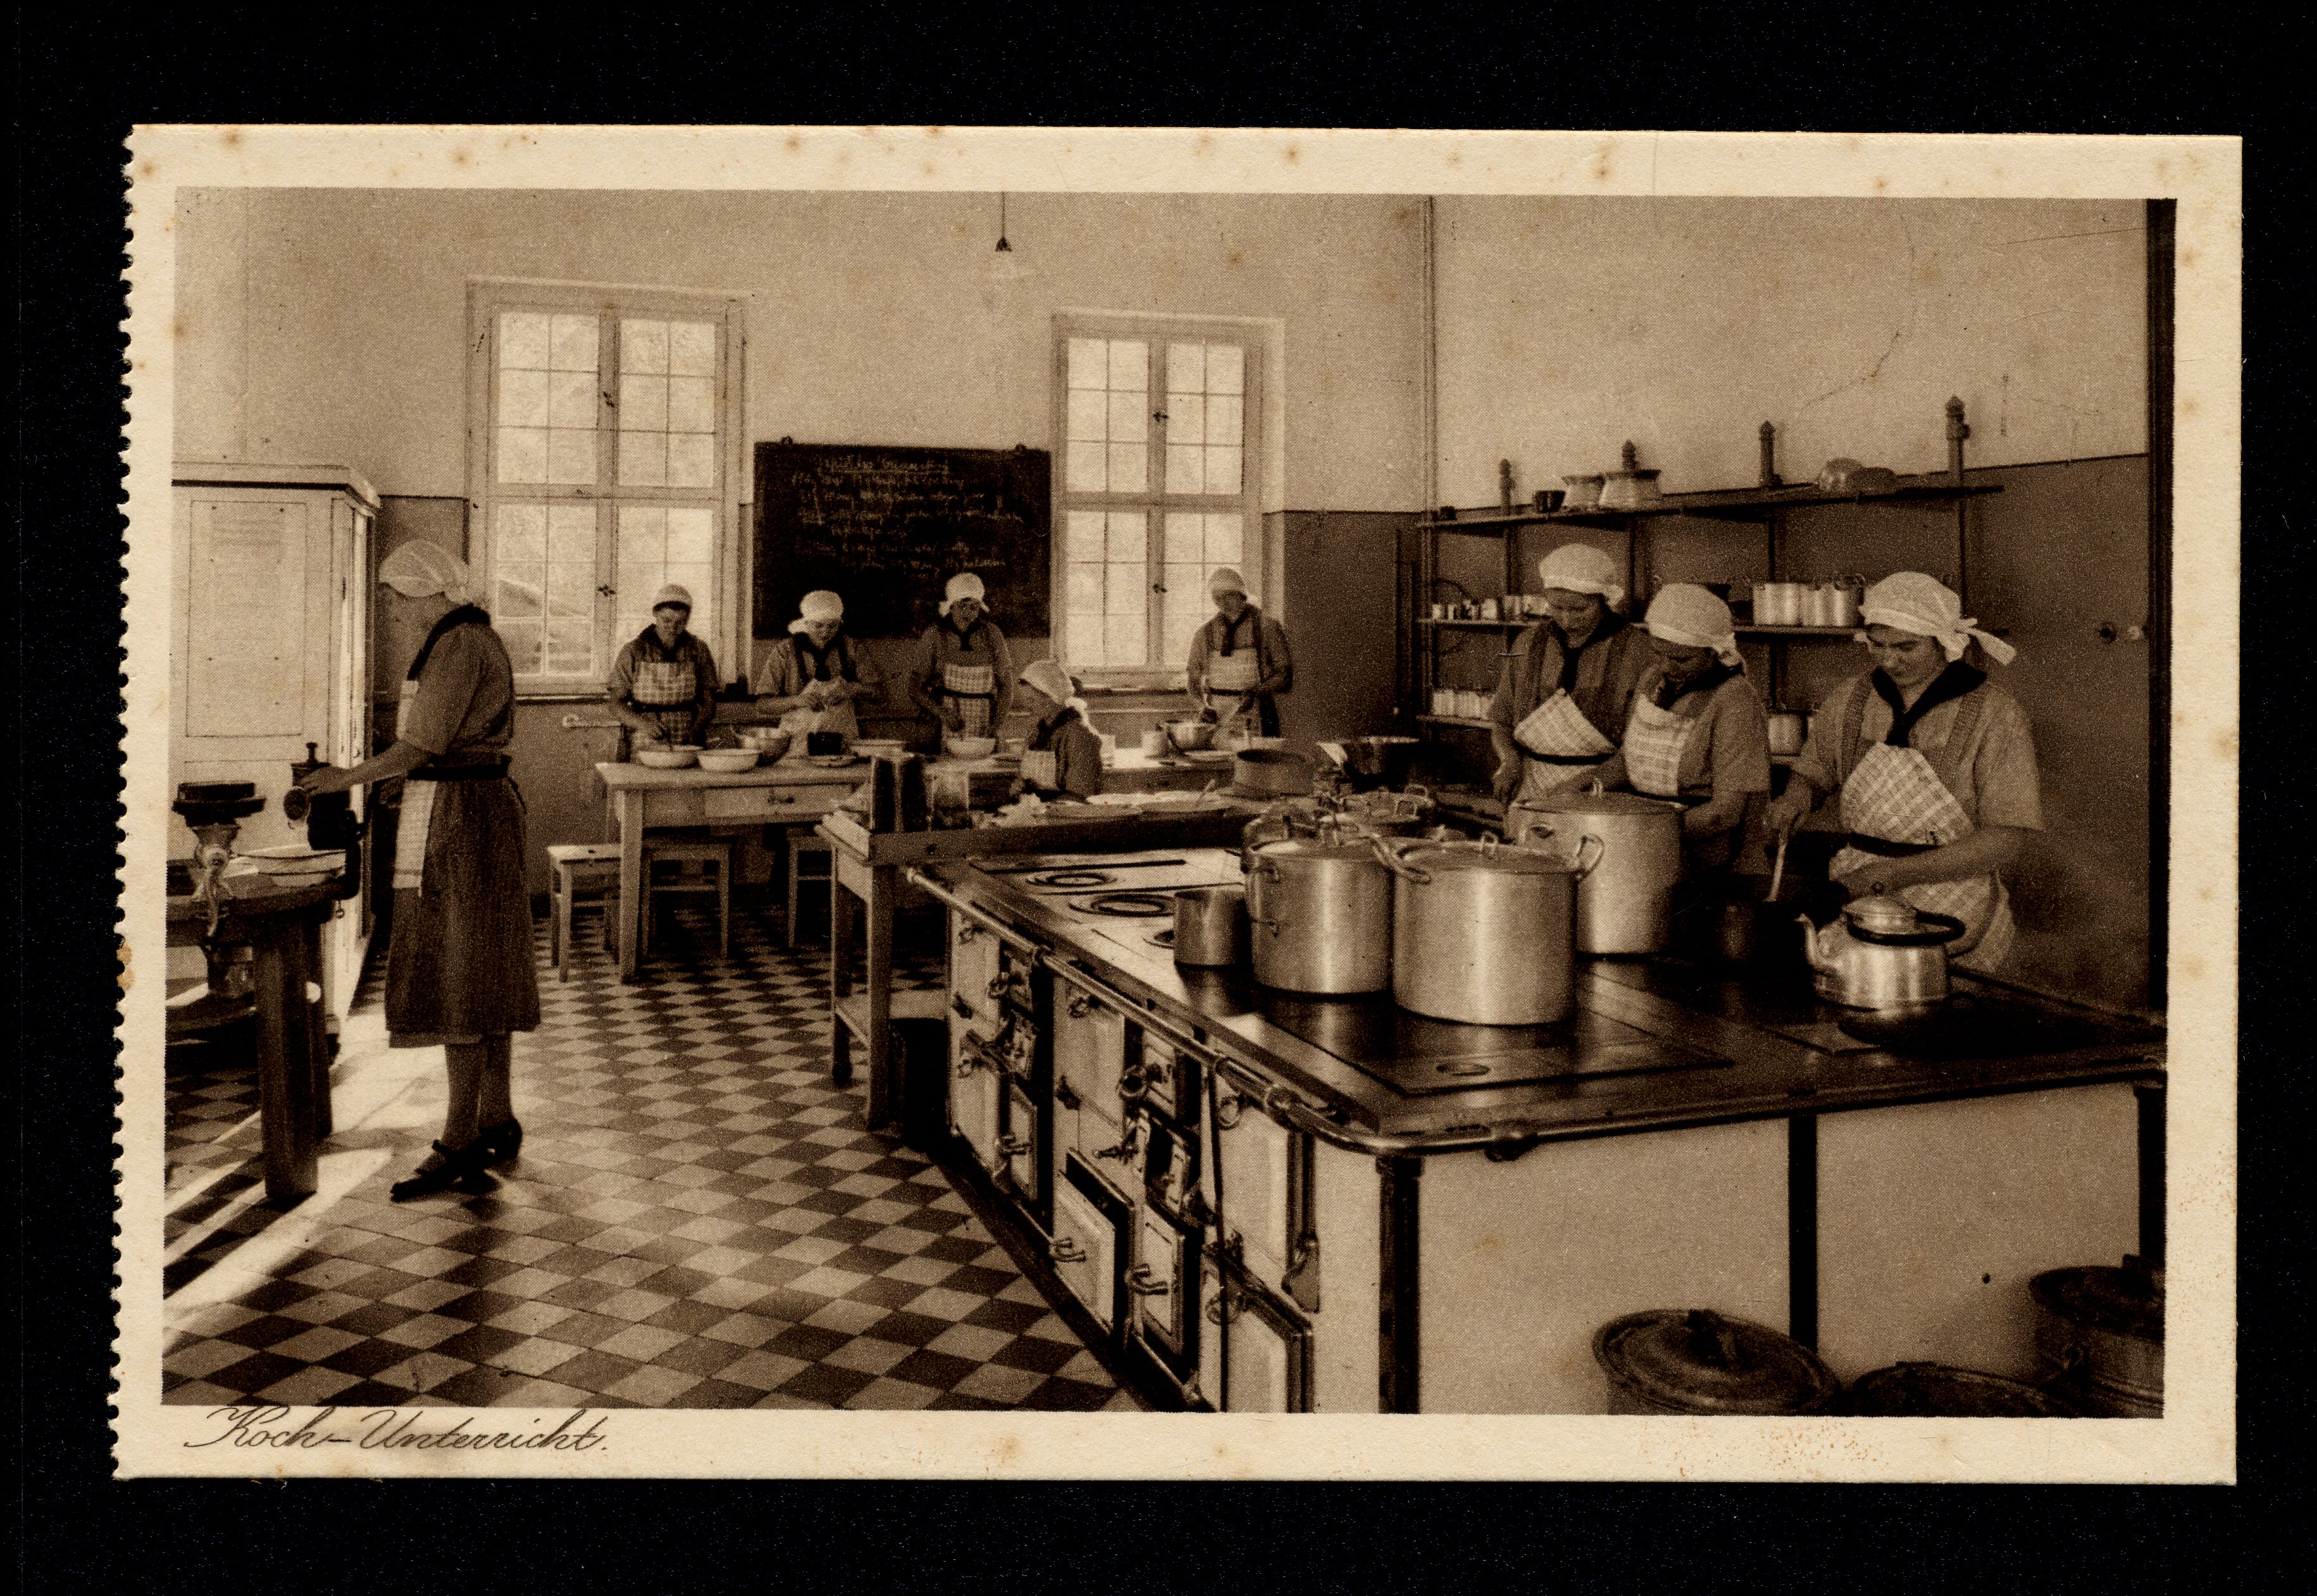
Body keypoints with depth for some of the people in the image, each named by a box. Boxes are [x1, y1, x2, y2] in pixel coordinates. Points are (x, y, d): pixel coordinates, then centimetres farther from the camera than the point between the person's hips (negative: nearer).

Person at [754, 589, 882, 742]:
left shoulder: (846, 647, 8)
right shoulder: (783, 652, 0)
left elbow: (877, 685, 13)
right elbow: (763, 703, -2)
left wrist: (852, 689, -6)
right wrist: (797, 701, -19)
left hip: (843, 739, 2)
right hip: (798, 739, -2)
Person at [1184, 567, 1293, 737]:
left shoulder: (1268, 628, 2)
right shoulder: (1203, 635, 10)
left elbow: (1285, 677, 1)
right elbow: (1193, 678, 12)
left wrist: (1257, 692, -15)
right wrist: (1205, 706, -7)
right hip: (1216, 718, 2)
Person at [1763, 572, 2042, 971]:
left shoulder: (1994, 713, -4)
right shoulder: (1853, 698, 7)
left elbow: (2005, 839, -9)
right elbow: (1813, 770, 23)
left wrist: (1897, 871, -16)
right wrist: (1798, 795, -1)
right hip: (1856, 905, 3)